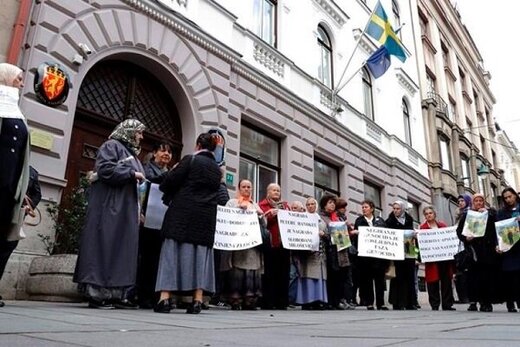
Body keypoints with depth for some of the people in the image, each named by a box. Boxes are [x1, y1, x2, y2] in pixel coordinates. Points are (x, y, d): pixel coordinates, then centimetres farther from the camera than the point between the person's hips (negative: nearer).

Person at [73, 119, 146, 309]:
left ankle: (117, 293, 4)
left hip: (126, 210, 9)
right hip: (109, 208, -9)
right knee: (105, 246, -8)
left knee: (124, 248, 3)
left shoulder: (131, 153, 25)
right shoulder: (111, 146, -1)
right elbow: (105, 169, -17)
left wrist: (141, 180, 9)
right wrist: (132, 173, -12)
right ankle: (97, 294, -4)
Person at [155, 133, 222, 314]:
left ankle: (165, 298, -3)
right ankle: (197, 300, 5)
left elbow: (169, 182, -5)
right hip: (206, 217, 5)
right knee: (201, 253, 7)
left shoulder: (190, 160, -4)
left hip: (183, 213, -4)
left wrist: (169, 195, 16)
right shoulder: (217, 169, 12)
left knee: (173, 251, 0)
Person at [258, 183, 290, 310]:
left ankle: (282, 303, 10)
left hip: (284, 242, 5)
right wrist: (270, 215, -19)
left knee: (283, 273, 4)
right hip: (270, 243, -5)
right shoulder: (263, 205, 6)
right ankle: (267, 303, -1)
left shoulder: (285, 205, 21)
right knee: (269, 274, -6)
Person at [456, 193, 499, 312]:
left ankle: (487, 302, 2)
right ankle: (473, 301, -1)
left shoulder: (490, 213, 15)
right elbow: (459, 231, 7)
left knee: (488, 275, -4)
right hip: (473, 249, 0)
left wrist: (486, 213, -7)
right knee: (473, 275, -4)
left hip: (488, 249, 0)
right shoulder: (466, 215, 14)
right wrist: (465, 238, -12)